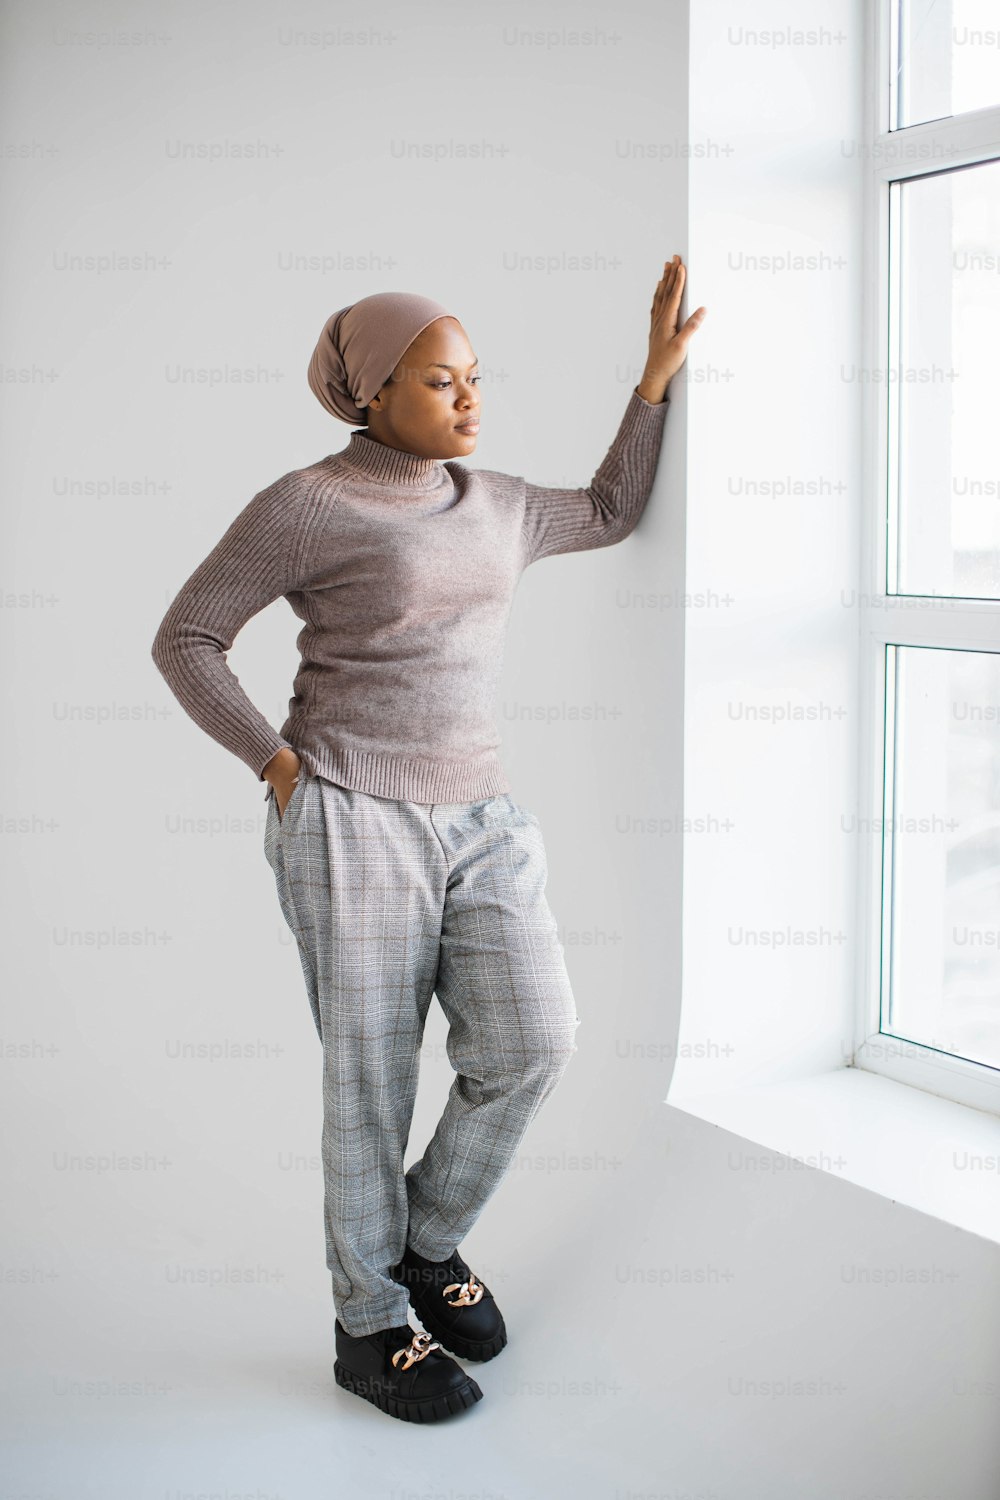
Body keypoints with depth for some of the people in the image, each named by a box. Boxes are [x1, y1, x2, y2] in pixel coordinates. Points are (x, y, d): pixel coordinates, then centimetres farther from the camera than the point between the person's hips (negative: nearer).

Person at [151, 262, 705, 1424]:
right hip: (353, 823, -6)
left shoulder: (493, 507, 13)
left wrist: (656, 375, 24)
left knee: (532, 1043, -4)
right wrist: (278, 764, -9)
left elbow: (611, 512, 29)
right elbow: (185, 639, -2)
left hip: (478, 818, 6)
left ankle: (429, 1242, 23)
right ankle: (369, 1326, 21)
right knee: (372, 1082, 2)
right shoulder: (305, 507, -7)